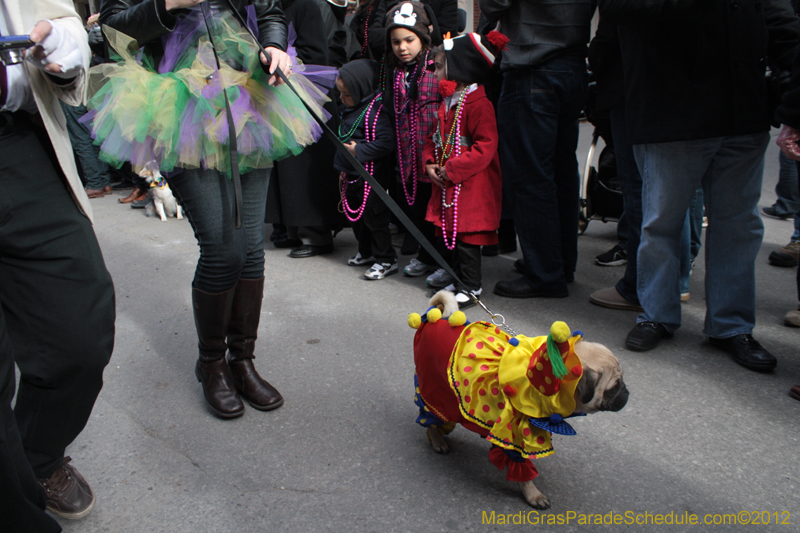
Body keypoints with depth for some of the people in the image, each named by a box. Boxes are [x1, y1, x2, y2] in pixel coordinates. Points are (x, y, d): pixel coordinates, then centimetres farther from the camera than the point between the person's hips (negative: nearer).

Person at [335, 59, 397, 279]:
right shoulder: (349, 109, 9)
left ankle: (386, 260, 10)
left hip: (371, 177, -10)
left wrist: (358, 150, -23)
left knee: (374, 216, -3)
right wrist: (343, 167, 17)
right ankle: (366, 252, 36)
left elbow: (386, 142, -28)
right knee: (355, 215, 19)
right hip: (352, 176, 10)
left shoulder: (375, 112, -20)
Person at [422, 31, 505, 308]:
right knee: (450, 231, 15)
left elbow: (485, 148, -22)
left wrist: (451, 169, -21)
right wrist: (429, 163, 1)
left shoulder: (478, 104, -16)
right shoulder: (447, 103, 13)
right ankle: (457, 278, 28)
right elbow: (434, 139, 19)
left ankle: (471, 287, 8)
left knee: (467, 236, -3)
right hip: (446, 183, 9)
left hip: (470, 186, -9)